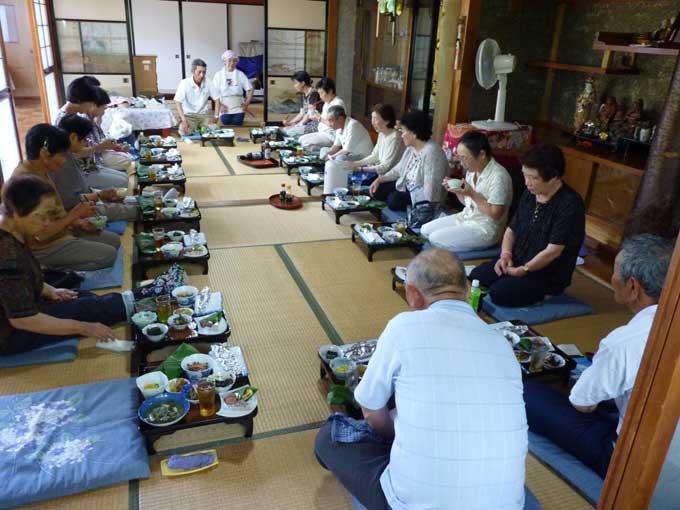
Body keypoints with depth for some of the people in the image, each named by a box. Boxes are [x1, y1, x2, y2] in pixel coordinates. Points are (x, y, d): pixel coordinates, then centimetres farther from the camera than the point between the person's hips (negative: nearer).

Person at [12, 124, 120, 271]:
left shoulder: (41, 171, 2)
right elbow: (39, 235, -29)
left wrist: (79, 222, -1)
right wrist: (74, 214, -22)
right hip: (44, 247, -10)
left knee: (114, 241, 9)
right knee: (109, 255, -14)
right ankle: (55, 267, -1)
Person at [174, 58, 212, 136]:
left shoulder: (208, 83, -6)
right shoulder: (184, 83, -13)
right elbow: (178, 102, -18)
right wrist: (184, 120, -30)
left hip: (204, 115, 3)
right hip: (188, 115, -3)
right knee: (184, 131, -29)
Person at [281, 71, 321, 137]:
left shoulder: (313, 93, -13)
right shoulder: (304, 95, 14)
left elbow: (311, 114, -17)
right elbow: (302, 113, 15)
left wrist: (298, 125, -14)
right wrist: (290, 122, 4)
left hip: (315, 124, -9)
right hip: (307, 123, 9)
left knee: (290, 132, -20)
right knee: (285, 129, -2)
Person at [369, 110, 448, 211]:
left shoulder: (431, 153, -28)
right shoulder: (411, 148, 0)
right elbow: (398, 170, 14)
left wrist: (409, 194, -21)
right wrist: (379, 179, 3)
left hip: (423, 199, -9)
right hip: (407, 188, 9)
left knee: (394, 200, -27)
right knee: (378, 190, 2)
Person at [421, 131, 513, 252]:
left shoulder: (499, 176, -22)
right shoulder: (472, 170, 3)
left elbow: (495, 214, -23)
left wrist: (472, 194, -26)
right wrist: (456, 190, -5)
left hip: (485, 229, -9)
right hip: (465, 217, 9)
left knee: (435, 238, -17)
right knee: (425, 230, 1)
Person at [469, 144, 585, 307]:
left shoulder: (570, 205, -20)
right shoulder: (530, 194, 4)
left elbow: (553, 251, -22)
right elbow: (511, 229, 13)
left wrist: (523, 270, -17)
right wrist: (505, 254, -5)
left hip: (549, 275, -8)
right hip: (517, 262, 8)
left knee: (499, 292, -25)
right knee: (476, 276, -7)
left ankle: (541, 294, -1)